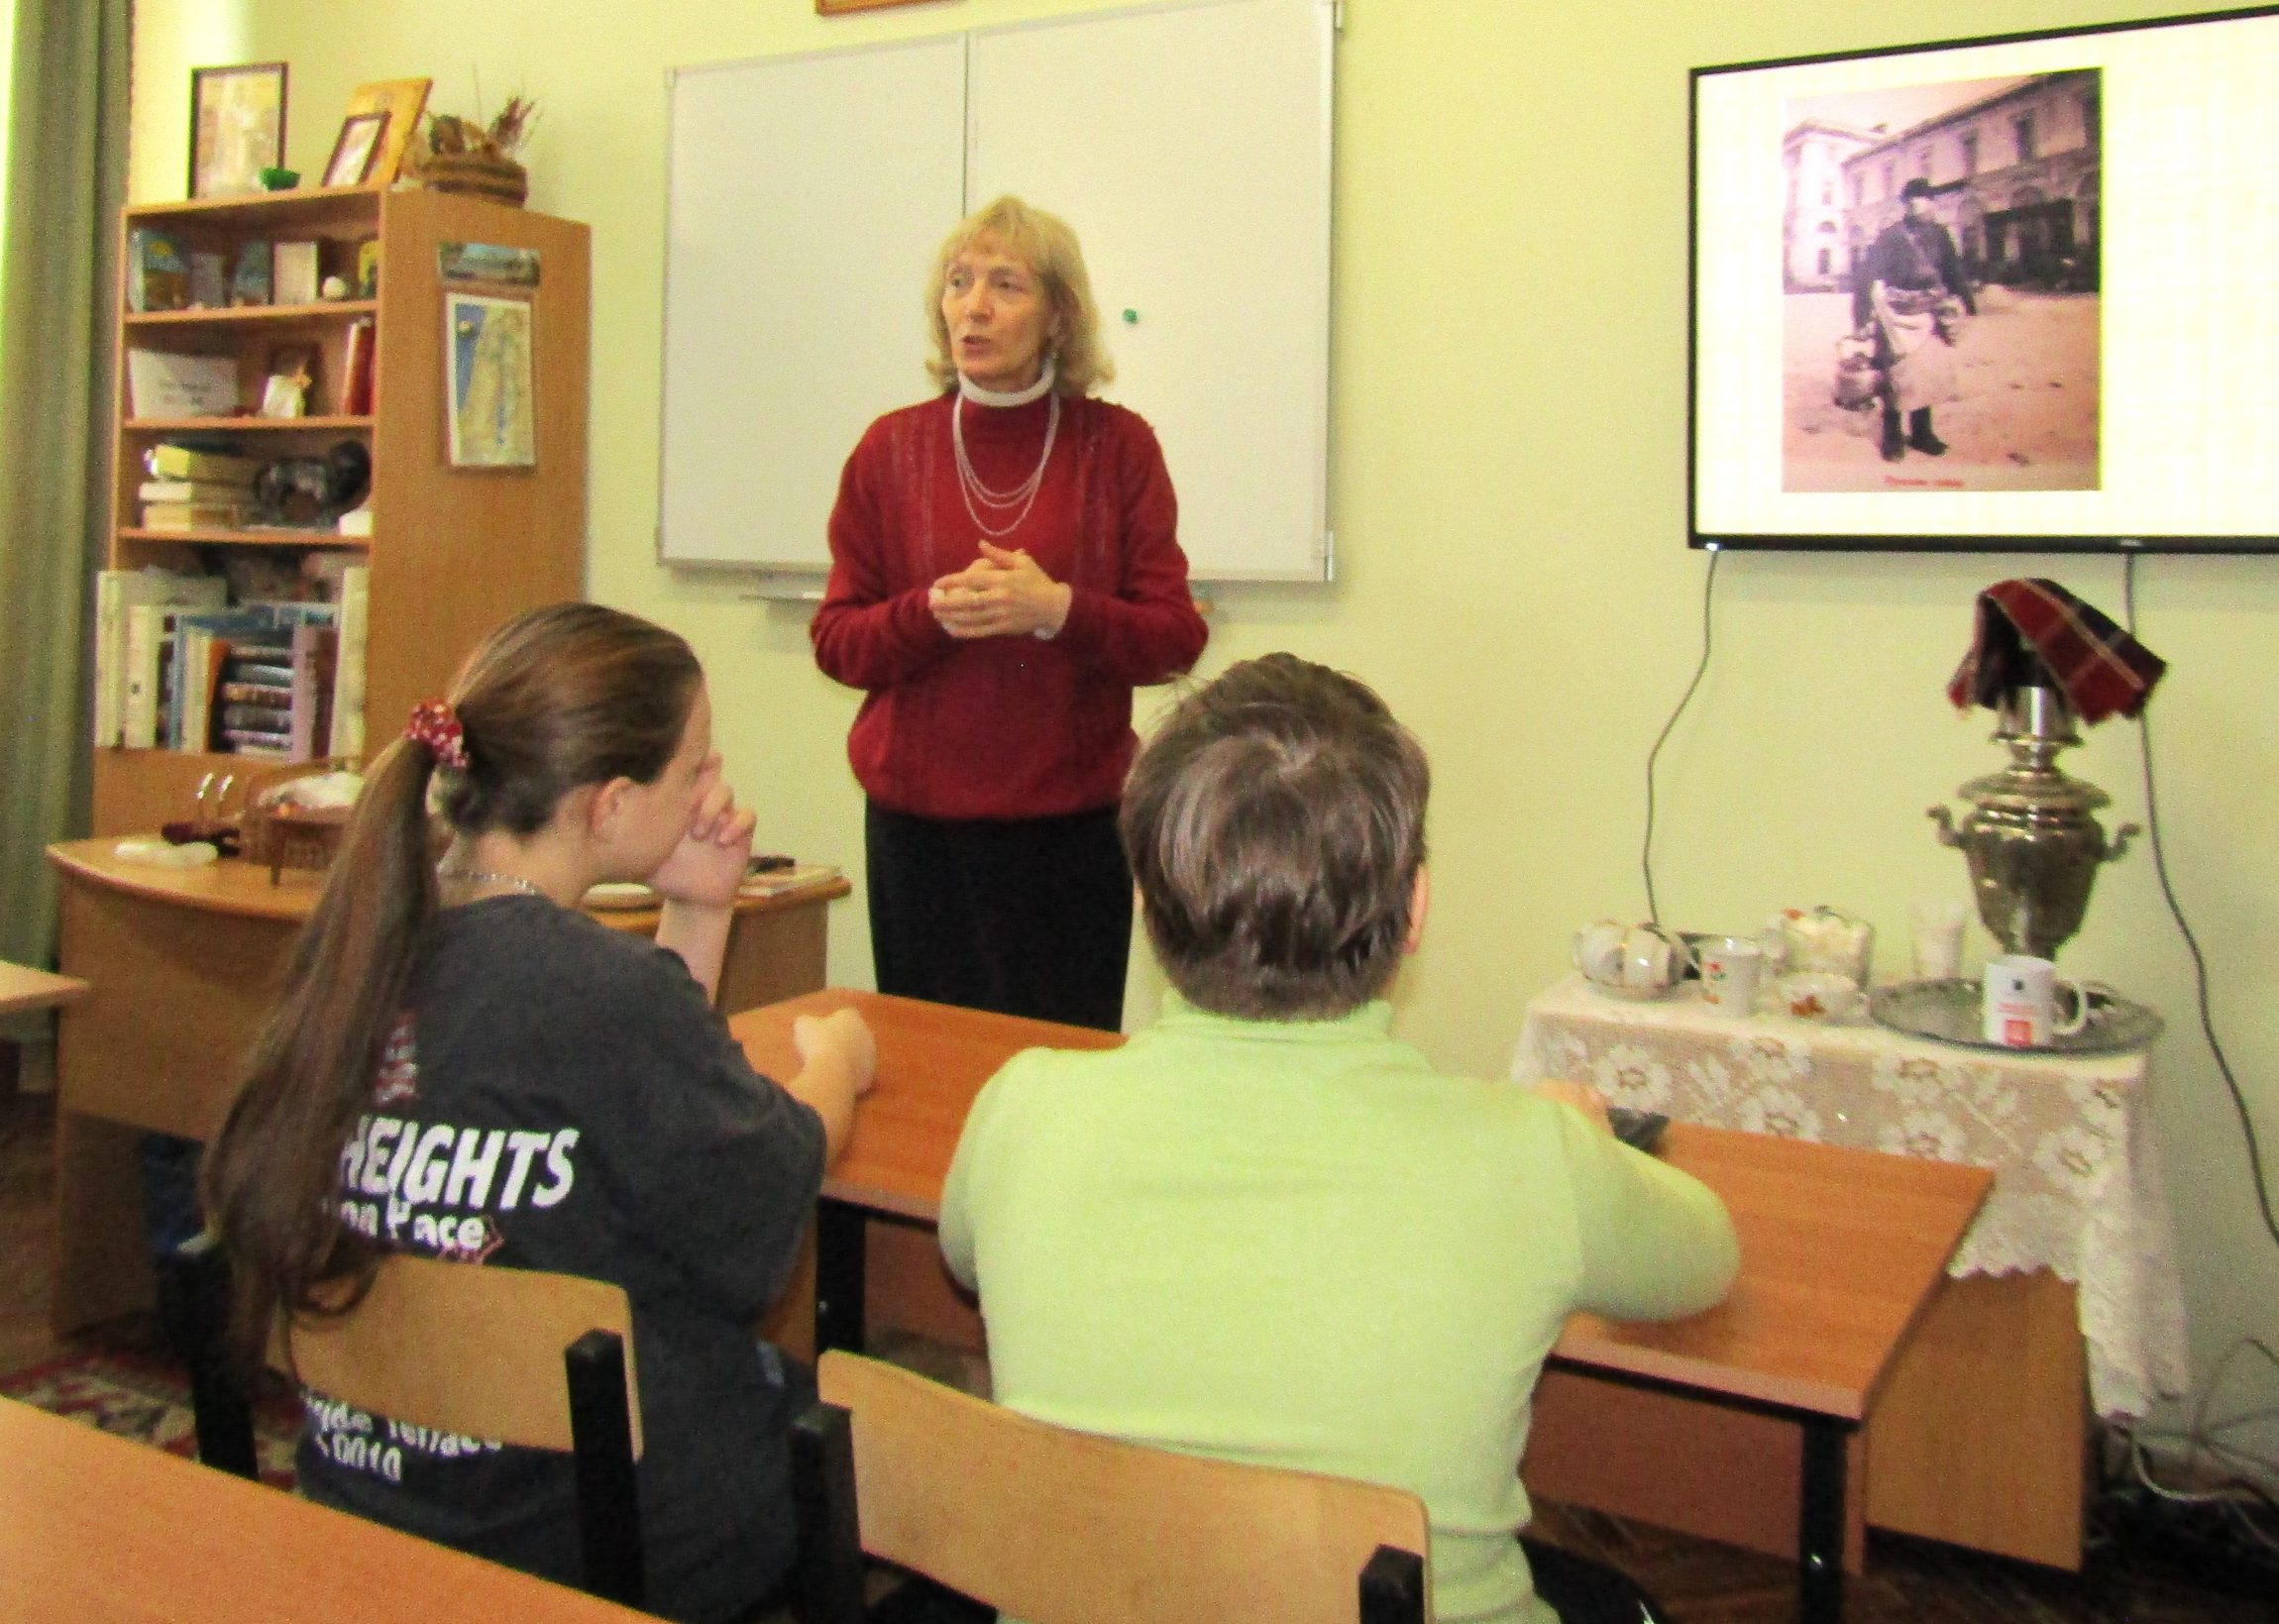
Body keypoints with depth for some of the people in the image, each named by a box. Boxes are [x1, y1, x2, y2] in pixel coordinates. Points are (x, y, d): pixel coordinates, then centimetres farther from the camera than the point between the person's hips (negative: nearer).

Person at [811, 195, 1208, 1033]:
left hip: (1072, 827, -1)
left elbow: (1176, 637, 0)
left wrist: (1056, 610, -17)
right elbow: (836, 641, 5)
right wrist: (934, 612, -14)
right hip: (918, 824, 1)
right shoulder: (893, 448, 6)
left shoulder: (1117, 446, 2)